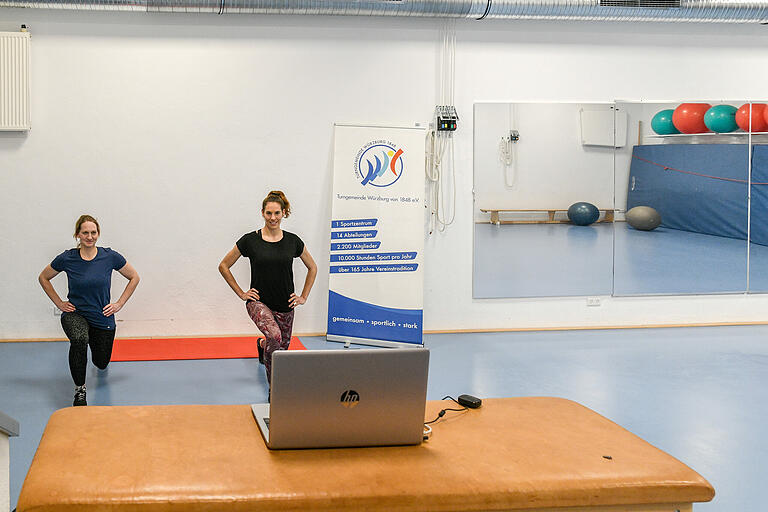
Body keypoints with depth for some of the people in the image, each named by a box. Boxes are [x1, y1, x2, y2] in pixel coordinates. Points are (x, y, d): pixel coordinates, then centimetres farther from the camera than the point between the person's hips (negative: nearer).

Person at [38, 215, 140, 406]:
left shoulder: (110, 257, -12)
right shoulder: (67, 259, -12)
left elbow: (134, 278, 2)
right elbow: (43, 278, 6)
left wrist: (119, 304, -2)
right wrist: (59, 303, -1)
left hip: (102, 317, 2)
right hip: (74, 314, -2)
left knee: (101, 363, 15)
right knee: (79, 339, -36)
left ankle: (94, 342, 53)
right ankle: (80, 389, -19)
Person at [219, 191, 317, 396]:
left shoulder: (293, 241, 0)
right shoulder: (250, 240, -7)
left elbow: (312, 267, 14)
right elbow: (224, 266, 2)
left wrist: (303, 297, 7)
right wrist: (241, 293, -1)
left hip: (284, 305, 4)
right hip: (259, 302, -4)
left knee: (282, 347, 14)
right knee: (274, 336, -31)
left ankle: (263, 345, 52)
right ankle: (273, 387, -13)